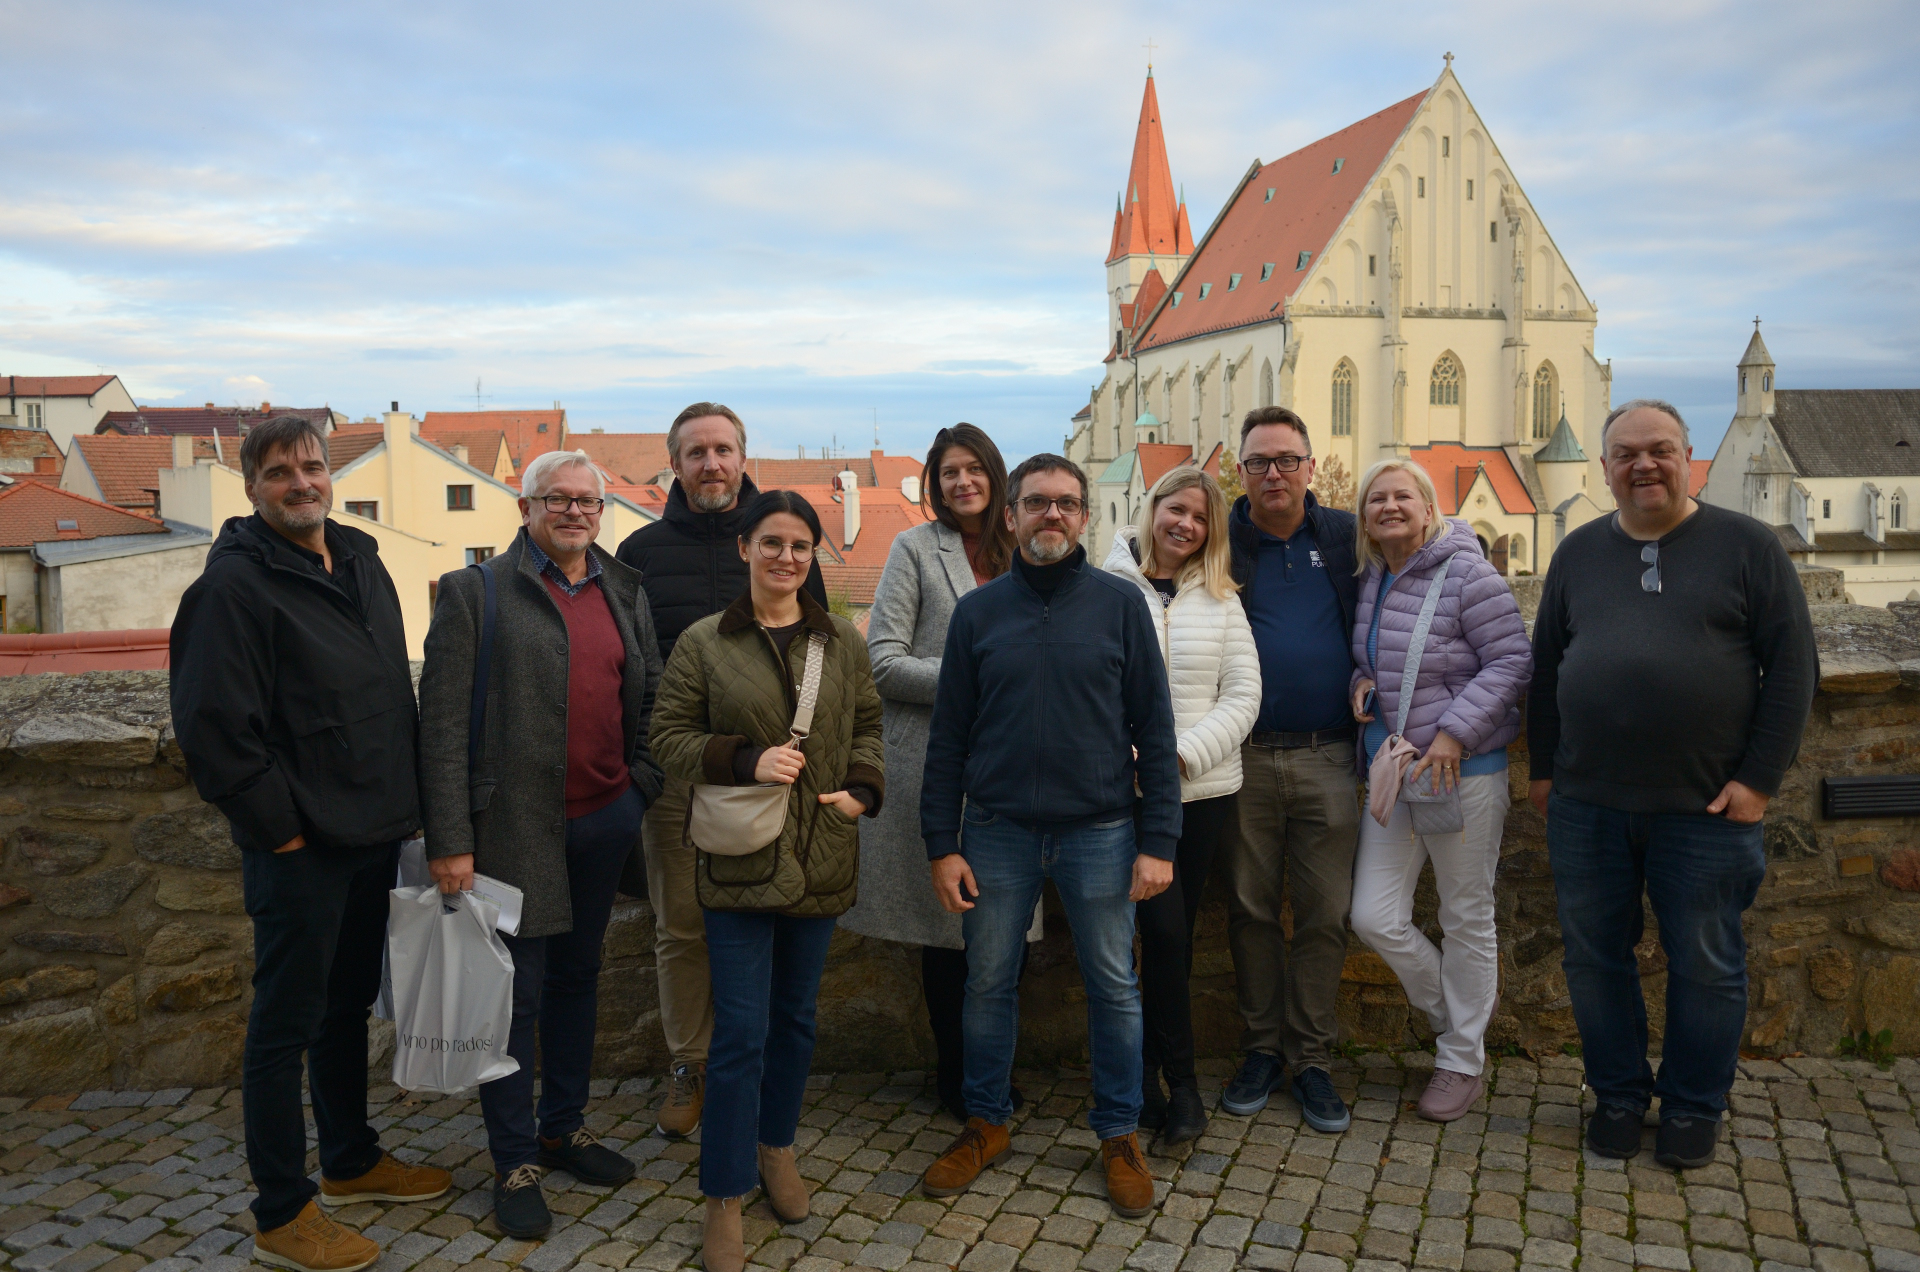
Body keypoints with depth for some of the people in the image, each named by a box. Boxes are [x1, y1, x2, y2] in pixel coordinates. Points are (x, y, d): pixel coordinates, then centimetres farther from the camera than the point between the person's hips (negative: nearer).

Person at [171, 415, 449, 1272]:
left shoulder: (362, 563, 10)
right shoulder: (234, 583, -14)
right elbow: (214, 728, -19)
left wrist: (405, 801, 10)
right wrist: (281, 829, -16)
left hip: (372, 833, 8)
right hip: (299, 847, -7)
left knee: (348, 1005, 21)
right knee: (287, 1023, 4)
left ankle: (352, 1160, 38)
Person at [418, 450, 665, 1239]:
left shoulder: (624, 590, 9)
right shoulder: (476, 592, -6)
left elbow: (651, 693, 14)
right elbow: (441, 722, -10)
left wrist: (645, 784, 3)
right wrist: (449, 840, -14)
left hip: (605, 819, 5)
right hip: (516, 825, -5)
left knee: (577, 976, 18)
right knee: (516, 992, 5)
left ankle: (565, 1128, 35)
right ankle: (515, 1163, 21)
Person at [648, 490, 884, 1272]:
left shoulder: (842, 642, 5)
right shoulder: (703, 643, -4)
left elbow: (867, 728, 12)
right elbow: (668, 736, -4)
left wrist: (863, 789, -7)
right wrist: (748, 761, -18)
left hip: (821, 859, 4)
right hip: (739, 861, -3)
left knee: (795, 1016, 17)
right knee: (740, 1031, -1)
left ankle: (776, 1146, 39)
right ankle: (725, 1199, 13)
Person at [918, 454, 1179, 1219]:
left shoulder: (1120, 604, 0)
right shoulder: (978, 612, 3)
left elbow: (1154, 730, -1)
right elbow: (948, 737, 4)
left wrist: (1159, 841, -6)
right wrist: (941, 845, 0)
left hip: (1099, 832, -1)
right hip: (997, 833, 1)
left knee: (1114, 989, 8)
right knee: (988, 984, 11)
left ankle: (1119, 1135, 27)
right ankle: (986, 1123, 30)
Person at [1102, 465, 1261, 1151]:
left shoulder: (1220, 599, 8)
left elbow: (1243, 695, 2)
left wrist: (1182, 755, -11)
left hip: (1203, 789, 3)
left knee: (1173, 938, 9)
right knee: (1164, 930, -10)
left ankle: (1148, 1079, 23)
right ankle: (1182, 1087, 5)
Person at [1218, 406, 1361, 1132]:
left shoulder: (1344, 537, 7)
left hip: (1327, 758, 1)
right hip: (1244, 758, 0)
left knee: (1324, 915, 5)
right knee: (1251, 910, 8)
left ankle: (1312, 1059, 18)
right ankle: (1262, 1047, 23)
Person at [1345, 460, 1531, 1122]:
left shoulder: (1467, 574, -12)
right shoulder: (1367, 578, 8)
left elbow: (1511, 661, -13)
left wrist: (1455, 730, -20)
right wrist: (1361, 681, 0)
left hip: (1465, 770, -6)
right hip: (1391, 770, 6)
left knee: (1467, 918, 8)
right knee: (1375, 918, 3)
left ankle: (1462, 1060, 25)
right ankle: (1451, 1011, 31)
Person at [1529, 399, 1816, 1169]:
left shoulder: (1746, 546, 0)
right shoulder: (1579, 553, 10)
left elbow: (1793, 667, -2)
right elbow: (1546, 666, 14)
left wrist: (1760, 777, -8)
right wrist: (1543, 768, 10)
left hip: (1705, 809, -3)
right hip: (1586, 804, 3)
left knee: (1705, 964, 9)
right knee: (1594, 958, 10)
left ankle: (1693, 1108, 27)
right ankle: (1618, 1097, 28)